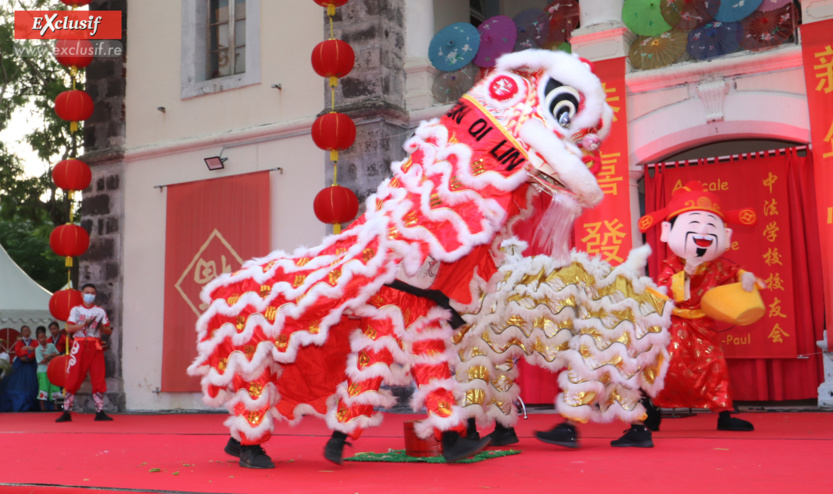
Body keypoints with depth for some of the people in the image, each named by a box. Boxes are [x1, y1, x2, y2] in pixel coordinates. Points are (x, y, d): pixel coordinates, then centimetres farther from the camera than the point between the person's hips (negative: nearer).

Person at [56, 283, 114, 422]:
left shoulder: (100, 311, 13)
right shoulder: (75, 310, 10)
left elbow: (109, 331, 10)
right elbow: (69, 328, -2)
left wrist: (102, 328, -11)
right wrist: (83, 324, -15)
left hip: (95, 346, 1)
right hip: (79, 346, -1)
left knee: (99, 379, -3)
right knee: (73, 379, -4)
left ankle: (100, 412, 0)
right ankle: (66, 412, 2)